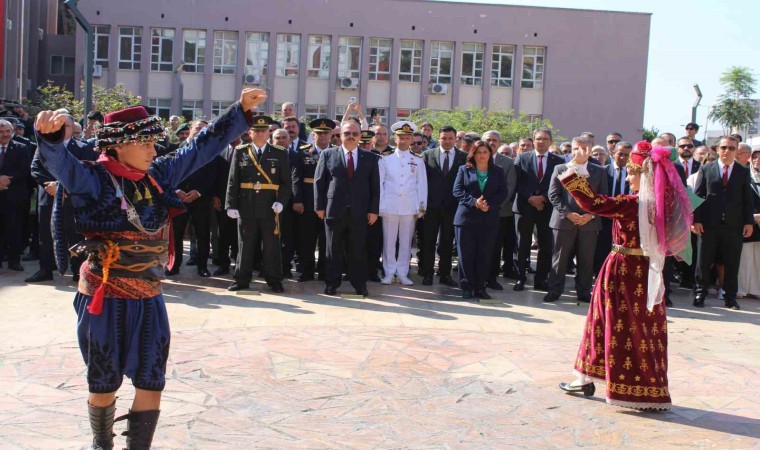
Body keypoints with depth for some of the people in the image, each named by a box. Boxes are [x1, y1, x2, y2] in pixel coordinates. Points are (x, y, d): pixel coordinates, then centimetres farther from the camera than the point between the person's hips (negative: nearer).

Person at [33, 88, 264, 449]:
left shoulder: (158, 175, 2)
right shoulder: (94, 180, -14)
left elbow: (202, 147, 7)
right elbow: (60, 163, -33)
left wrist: (241, 110, 4)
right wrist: (51, 133, -55)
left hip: (148, 299, 5)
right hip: (105, 299, -4)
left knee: (151, 384, 6)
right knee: (104, 385, 13)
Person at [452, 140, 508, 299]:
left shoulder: (498, 172, 12)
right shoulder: (464, 170, 9)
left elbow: (503, 192, 3)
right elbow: (457, 190, -1)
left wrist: (488, 203, -14)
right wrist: (474, 202, -15)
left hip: (489, 219, 1)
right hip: (467, 217, -1)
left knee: (485, 255, 1)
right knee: (466, 254, -2)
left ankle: (480, 287, 7)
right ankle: (466, 287, 5)